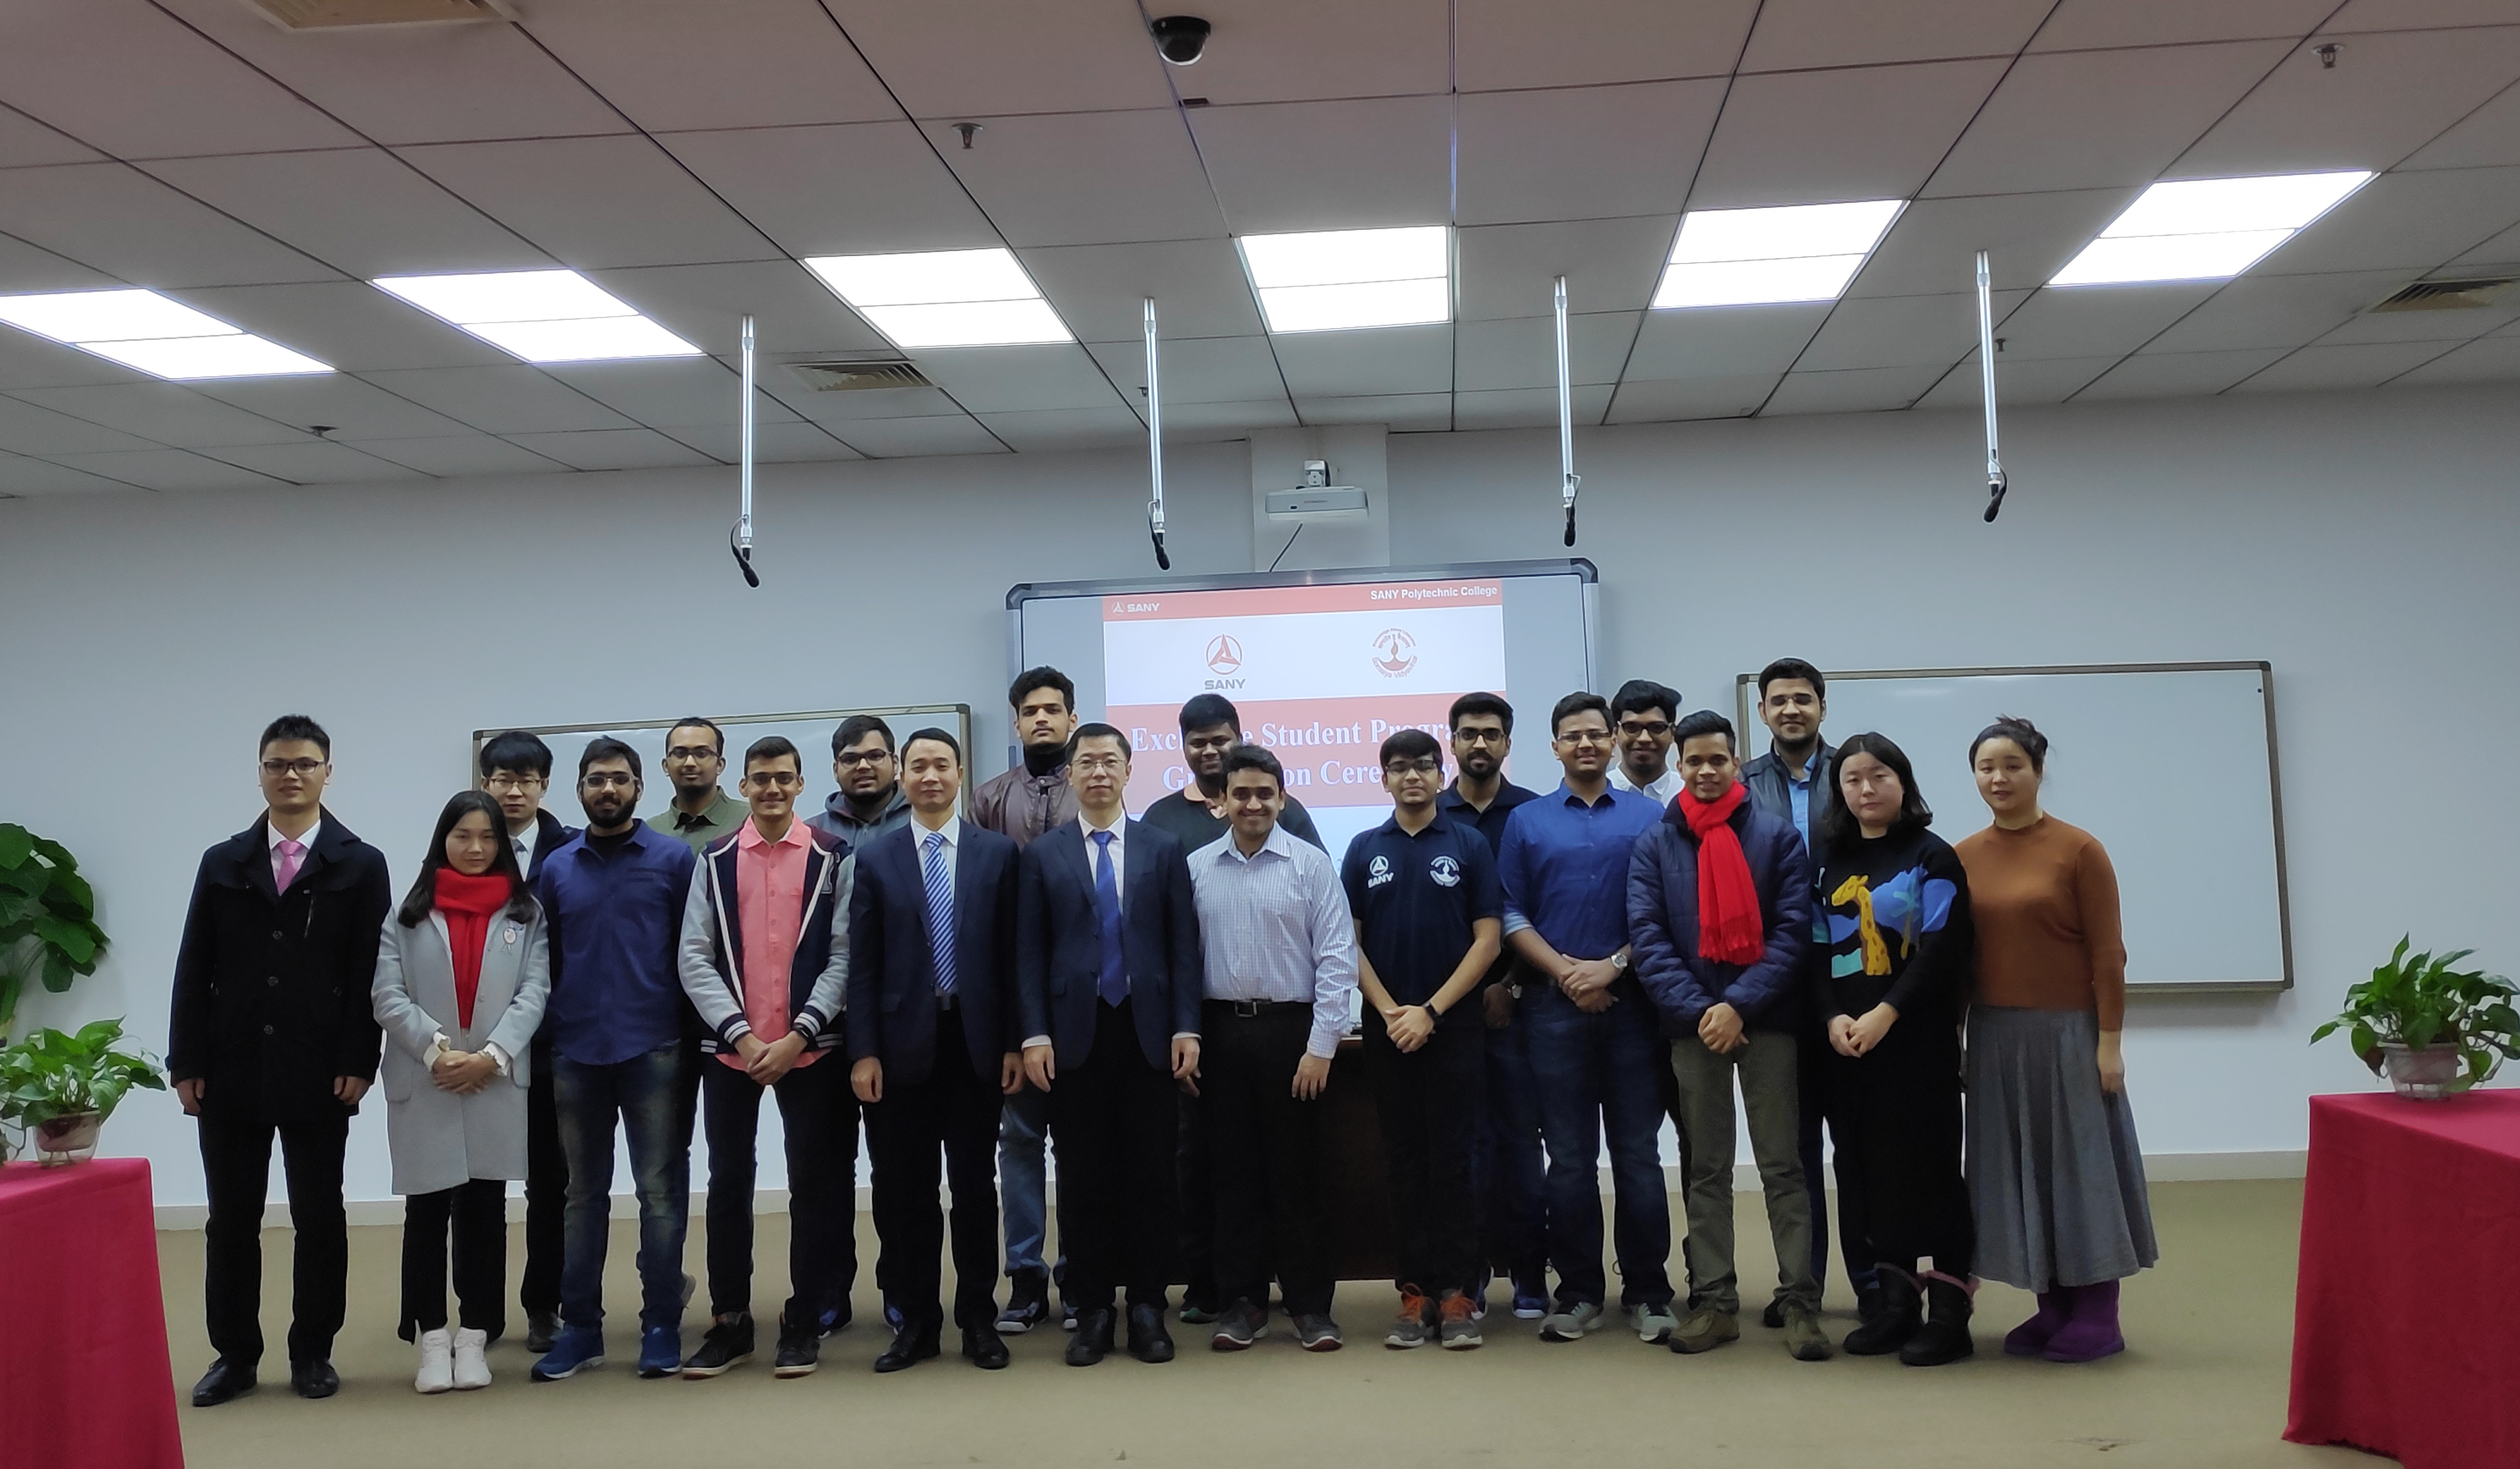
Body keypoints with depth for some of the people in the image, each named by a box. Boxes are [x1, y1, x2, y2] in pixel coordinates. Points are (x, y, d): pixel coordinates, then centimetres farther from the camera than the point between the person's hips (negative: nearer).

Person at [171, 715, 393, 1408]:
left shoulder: (361, 866, 1)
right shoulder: (223, 864, 9)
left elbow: (370, 974, -3)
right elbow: (194, 970, 6)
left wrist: (358, 1062, -10)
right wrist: (186, 1062, -1)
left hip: (318, 1074, -2)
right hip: (230, 1071, 2)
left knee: (319, 1219, 6)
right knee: (231, 1220, 8)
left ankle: (313, 1353, 17)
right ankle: (235, 1354, 19)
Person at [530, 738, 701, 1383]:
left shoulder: (675, 860, 0)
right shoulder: (557, 868, 9)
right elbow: (545, 963, 10)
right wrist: (543, 1040, 4)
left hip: (653, 1051, -3)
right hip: (575, 1055, 3)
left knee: (660, 1192, 1)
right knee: (583, 1195, 10)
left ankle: (662, 1328, 9)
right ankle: (580, 1328, 18)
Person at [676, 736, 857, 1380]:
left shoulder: (833, 858, 1)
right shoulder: (715, 861, 6)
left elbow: (842, 955, -3)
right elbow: (695, 958, 1)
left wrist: (797, 1036, -12)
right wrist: (742, 1036, -10)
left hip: (807, 1049, -1)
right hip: (729, 1049, 2)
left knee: (812, 1182, 3)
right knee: (728, 1184, 6)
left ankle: (804, 1324, 14)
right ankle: (729, 1323, 18)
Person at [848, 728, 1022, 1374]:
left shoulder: (998, 853, 4)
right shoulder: (875, 858, 4)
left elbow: (1011, 953, 2)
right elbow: (862, 964, 2)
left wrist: (1013, 1042, -2)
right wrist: (863, 1051, -5)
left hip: (975, 1042, 0)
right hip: (903, 1045, 0)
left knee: (975, 1185, 7)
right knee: (906, 1191, 6)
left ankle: (979, 1320, 17)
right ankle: (916, 1321, 18)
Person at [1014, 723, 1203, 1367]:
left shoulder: (1164, 850, 7)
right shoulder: (1042, 856, 6)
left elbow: (1183, 946, 4)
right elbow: (1029, 953, 3)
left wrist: (1186, 1029, -4)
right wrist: (1035, 1035, -5)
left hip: (1147, 1034, 0)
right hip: (1075, 1034, 0)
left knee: (1149, 1174, 4)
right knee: (1082, 1178, 4)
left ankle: (1147, 1306, 14)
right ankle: (1091, 1308, 14)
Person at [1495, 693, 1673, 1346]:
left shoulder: (1649, 817, 6)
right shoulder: (1527, 821, 9)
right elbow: (1512, 916, 4)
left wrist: (1614, 966, -10)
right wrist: (1566, 972, -8)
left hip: (1632, 1002, -1)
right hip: (1556, 1006, 1)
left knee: (1638, 1153, 2)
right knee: (1570, 1158, 5)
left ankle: (1647, 1291, 11)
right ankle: (1578, 1291, 14)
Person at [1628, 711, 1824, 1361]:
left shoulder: (1777, 837, 3)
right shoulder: (1654, 845, 7)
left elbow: (1792, 930, -5)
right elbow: (1648, 938, -2)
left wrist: (1740, 1004, -15)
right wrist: (1698, 1009, -14)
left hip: (1766, 1020, -2)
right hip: (1693, 1023, 2)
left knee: (1782, 1165, 1)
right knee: (1706, 1170, 8)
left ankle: (1800, 1302, 6)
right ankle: (1713, 1301, 14)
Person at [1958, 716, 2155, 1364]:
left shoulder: (2079, 850, -8)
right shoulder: (1962, 858, 3)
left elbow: (2107, 953, -8)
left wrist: (2109, 1041, -10)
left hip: (2068, 1031, -4)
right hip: (1995, 1034, 4)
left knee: (2081, 1164, 3)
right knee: (2019, 1169, 9)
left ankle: (2098, 1317, 13)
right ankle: (2052, 1308, 20)